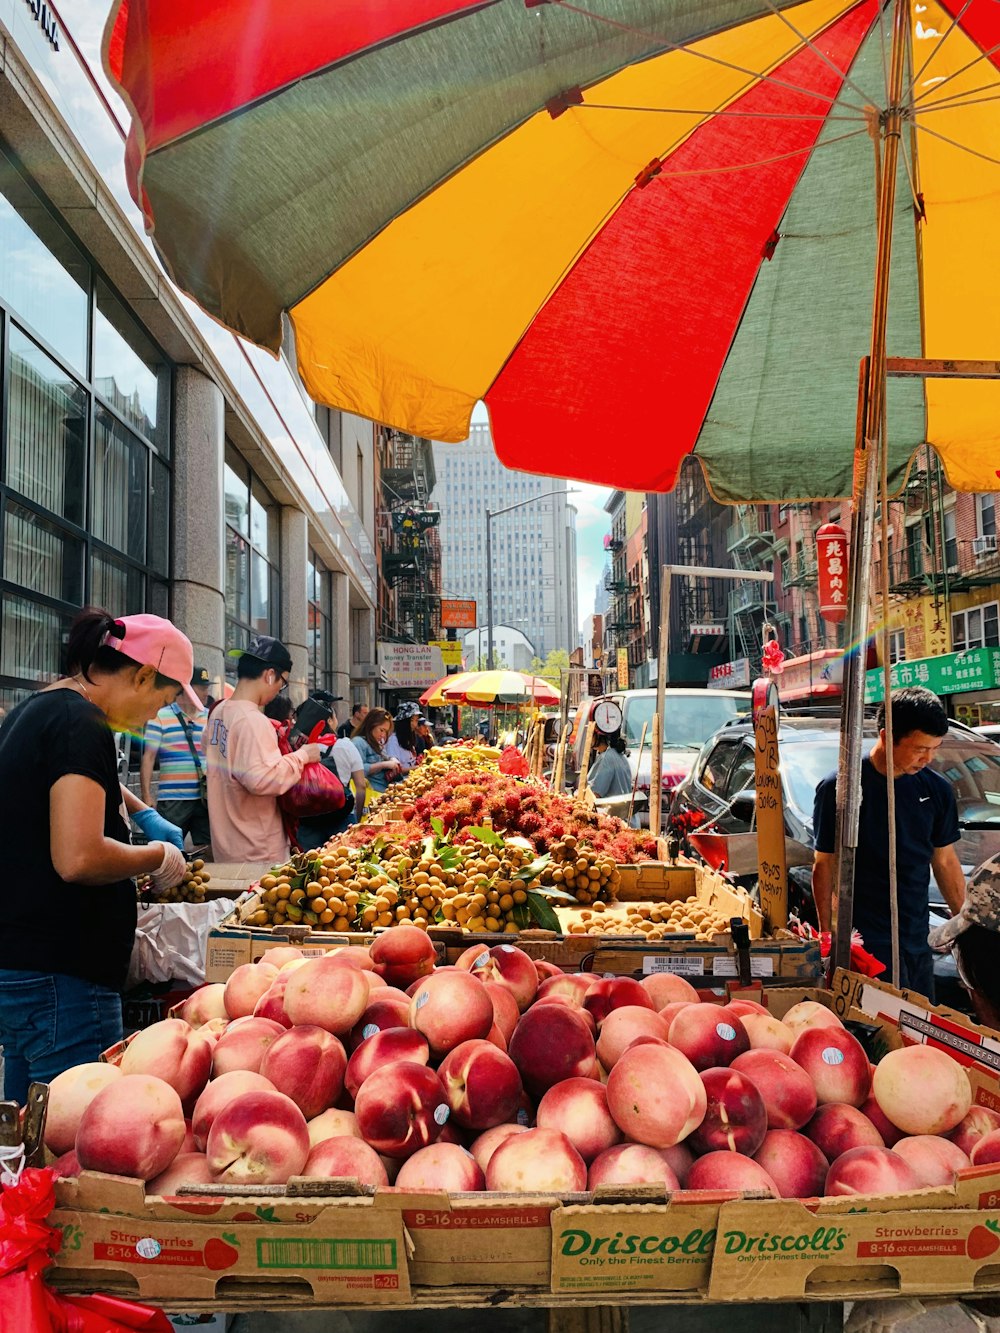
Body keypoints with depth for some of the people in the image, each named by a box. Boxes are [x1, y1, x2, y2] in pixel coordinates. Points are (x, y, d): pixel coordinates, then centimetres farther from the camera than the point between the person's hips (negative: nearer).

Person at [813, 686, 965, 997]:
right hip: (867, 944, -5)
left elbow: (945, 862, 14)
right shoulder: (838, 788, -11)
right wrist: (827, 936, -7)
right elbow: (824, 866, -6)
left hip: (919, 942, 6)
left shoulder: (937, 789, 5)